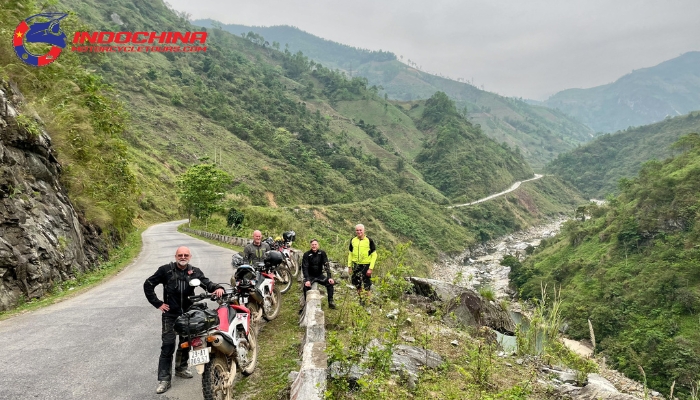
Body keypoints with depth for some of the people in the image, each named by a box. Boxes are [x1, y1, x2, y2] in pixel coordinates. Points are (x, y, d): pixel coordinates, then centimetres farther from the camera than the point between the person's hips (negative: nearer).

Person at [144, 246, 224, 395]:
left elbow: (207, 283, -12)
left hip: (188, 314, 4)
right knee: (167, 346, -5)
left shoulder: (195, 271, 0)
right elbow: (148, 284, -1)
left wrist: (217, 288, -35)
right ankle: (164, 379, 1)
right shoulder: (165, 270, -7)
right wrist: (158, 304, -5)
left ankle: (181, 368, 37)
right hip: (170, 314, -3)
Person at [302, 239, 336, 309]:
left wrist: (330, 277, -22)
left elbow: (326, 265, -10)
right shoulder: (306, 254, -12)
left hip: (320, 275, 2)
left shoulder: (322, 253, -6)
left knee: (330, 283, -20)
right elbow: (304, 268, -16)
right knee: (306, 286, -30)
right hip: (310, 276, -2)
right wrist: (307, 280, -29)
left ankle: (330, 302, -7)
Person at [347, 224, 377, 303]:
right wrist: (349, 266, 8)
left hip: (366, 266, -4)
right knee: (356, 283, 12)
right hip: (356, 265, 4)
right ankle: (361, 297, 31)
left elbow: (374, 255, -7)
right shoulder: (353, 240, 4)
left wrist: (371, 268, -12)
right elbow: (350, 254, 12)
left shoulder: (369, 241, -8)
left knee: (366, 285, -2)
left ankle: (365, 301, 9)